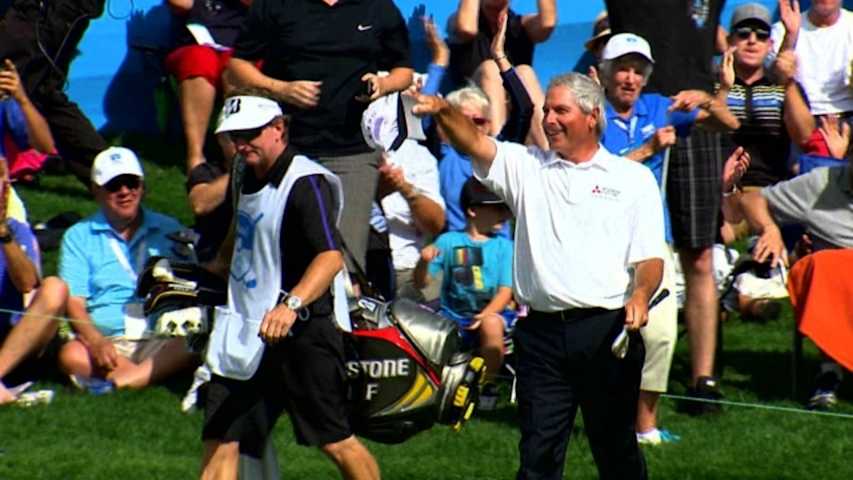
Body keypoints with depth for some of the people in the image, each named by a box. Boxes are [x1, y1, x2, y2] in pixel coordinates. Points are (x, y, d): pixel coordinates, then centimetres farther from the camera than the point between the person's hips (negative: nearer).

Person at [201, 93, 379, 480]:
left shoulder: (305, 182, -16)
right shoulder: (249, 177, 12)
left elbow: (331, 256, -29)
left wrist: (291, 304, -42)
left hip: (300, 332, -8)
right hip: (244, 333, 8)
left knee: (335, 442, -4)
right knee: (219, 442, 0)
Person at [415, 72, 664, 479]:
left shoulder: (632, 178, 9)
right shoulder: (526, 167, 13)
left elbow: (649, 258, 4)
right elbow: (474, 144, -4)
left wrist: (641, 294, -17)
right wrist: (443, 112, -25)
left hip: (608, 328, -1)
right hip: (542, 332, 2)